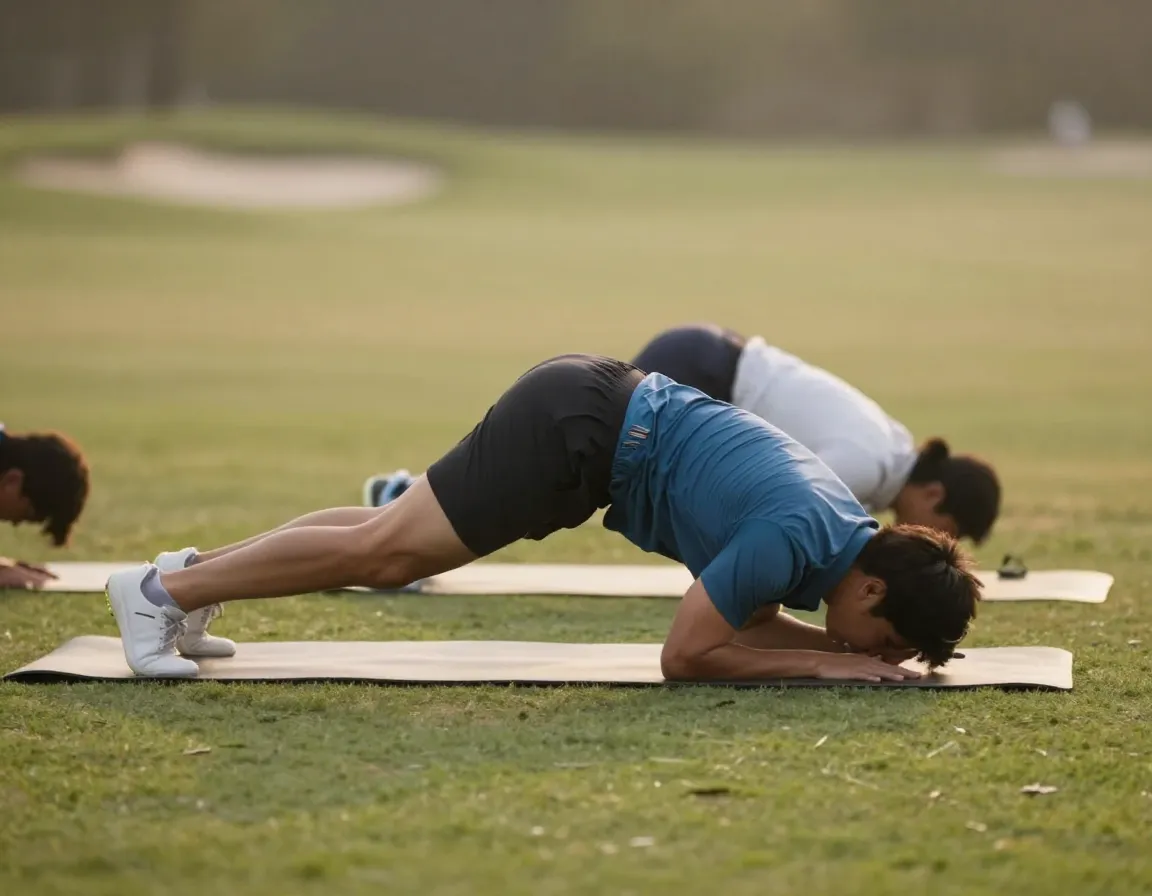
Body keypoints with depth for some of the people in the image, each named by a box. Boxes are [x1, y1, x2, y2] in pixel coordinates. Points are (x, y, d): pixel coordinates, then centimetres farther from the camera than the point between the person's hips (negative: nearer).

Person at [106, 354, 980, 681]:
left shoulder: (850, 529, 4)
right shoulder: (795, 536, -24)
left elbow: (746, 619, 18)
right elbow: (685, 655, -20)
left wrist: (855, 649, 5)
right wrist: (832, 663, -17)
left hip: (600, 410, 9)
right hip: (581, 427, -9)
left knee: (392, 537, 14)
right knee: (387, 550, -7)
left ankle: (194, 571, 21)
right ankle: (162, 588, -2)